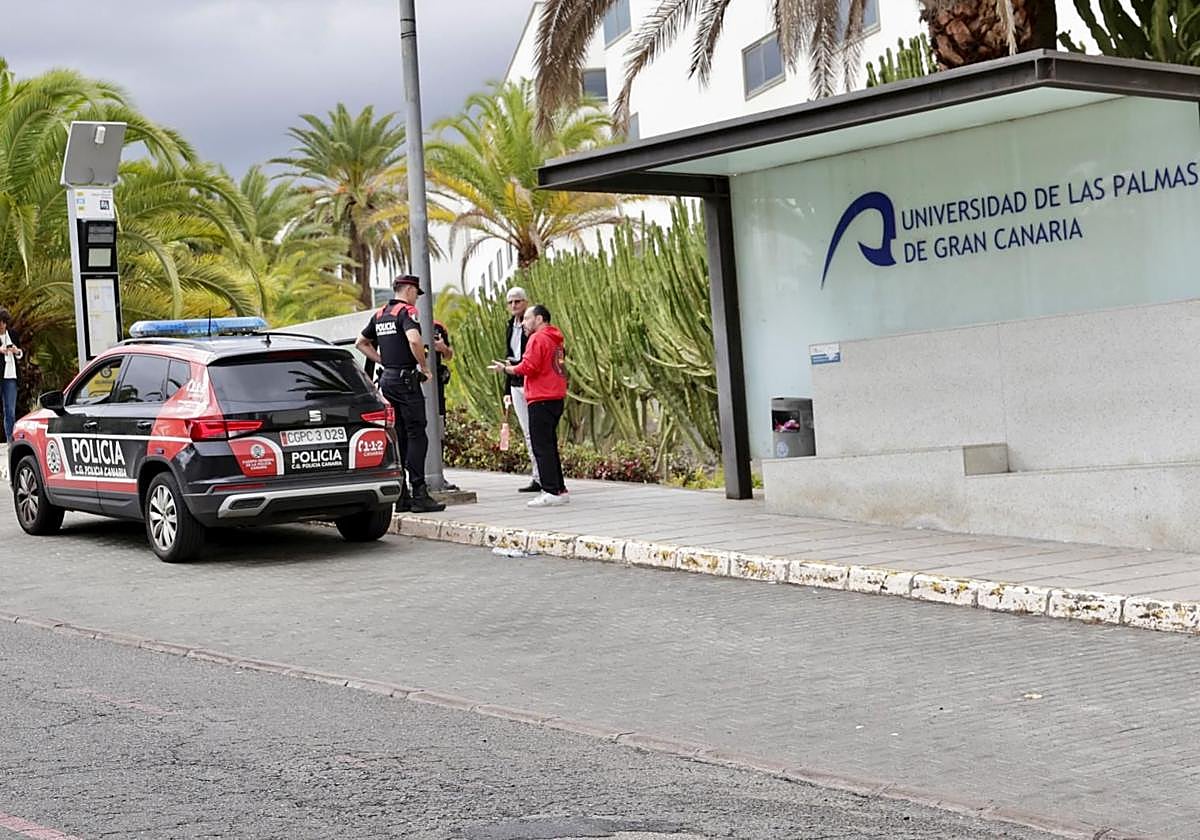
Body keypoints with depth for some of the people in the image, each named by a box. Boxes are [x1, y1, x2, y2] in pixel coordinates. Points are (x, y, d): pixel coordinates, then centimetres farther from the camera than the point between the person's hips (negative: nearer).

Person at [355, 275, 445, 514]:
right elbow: (414, 340, -27)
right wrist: (423, 366, -13)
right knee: (416, 435, -7)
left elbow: (361, 343, 25)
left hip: (387, 378, 8)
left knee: (398, 437, 10)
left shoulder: (380, 314, 16)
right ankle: (419, 494, -12)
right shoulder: (406, 311, -10)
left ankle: (400, 496, 10)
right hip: (406, 378, -8)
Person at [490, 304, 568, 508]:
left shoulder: (538, 338, -10)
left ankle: (551, 492, -11)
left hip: (541, 400, -10)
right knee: (549, 446, 14)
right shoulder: (555, 340, 19)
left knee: (542, 447, -8)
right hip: (556, 398, 10)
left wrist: (506, 369, -2)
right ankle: (559, 490, 16)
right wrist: (512, 367, 15)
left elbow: (528, 367, -16)